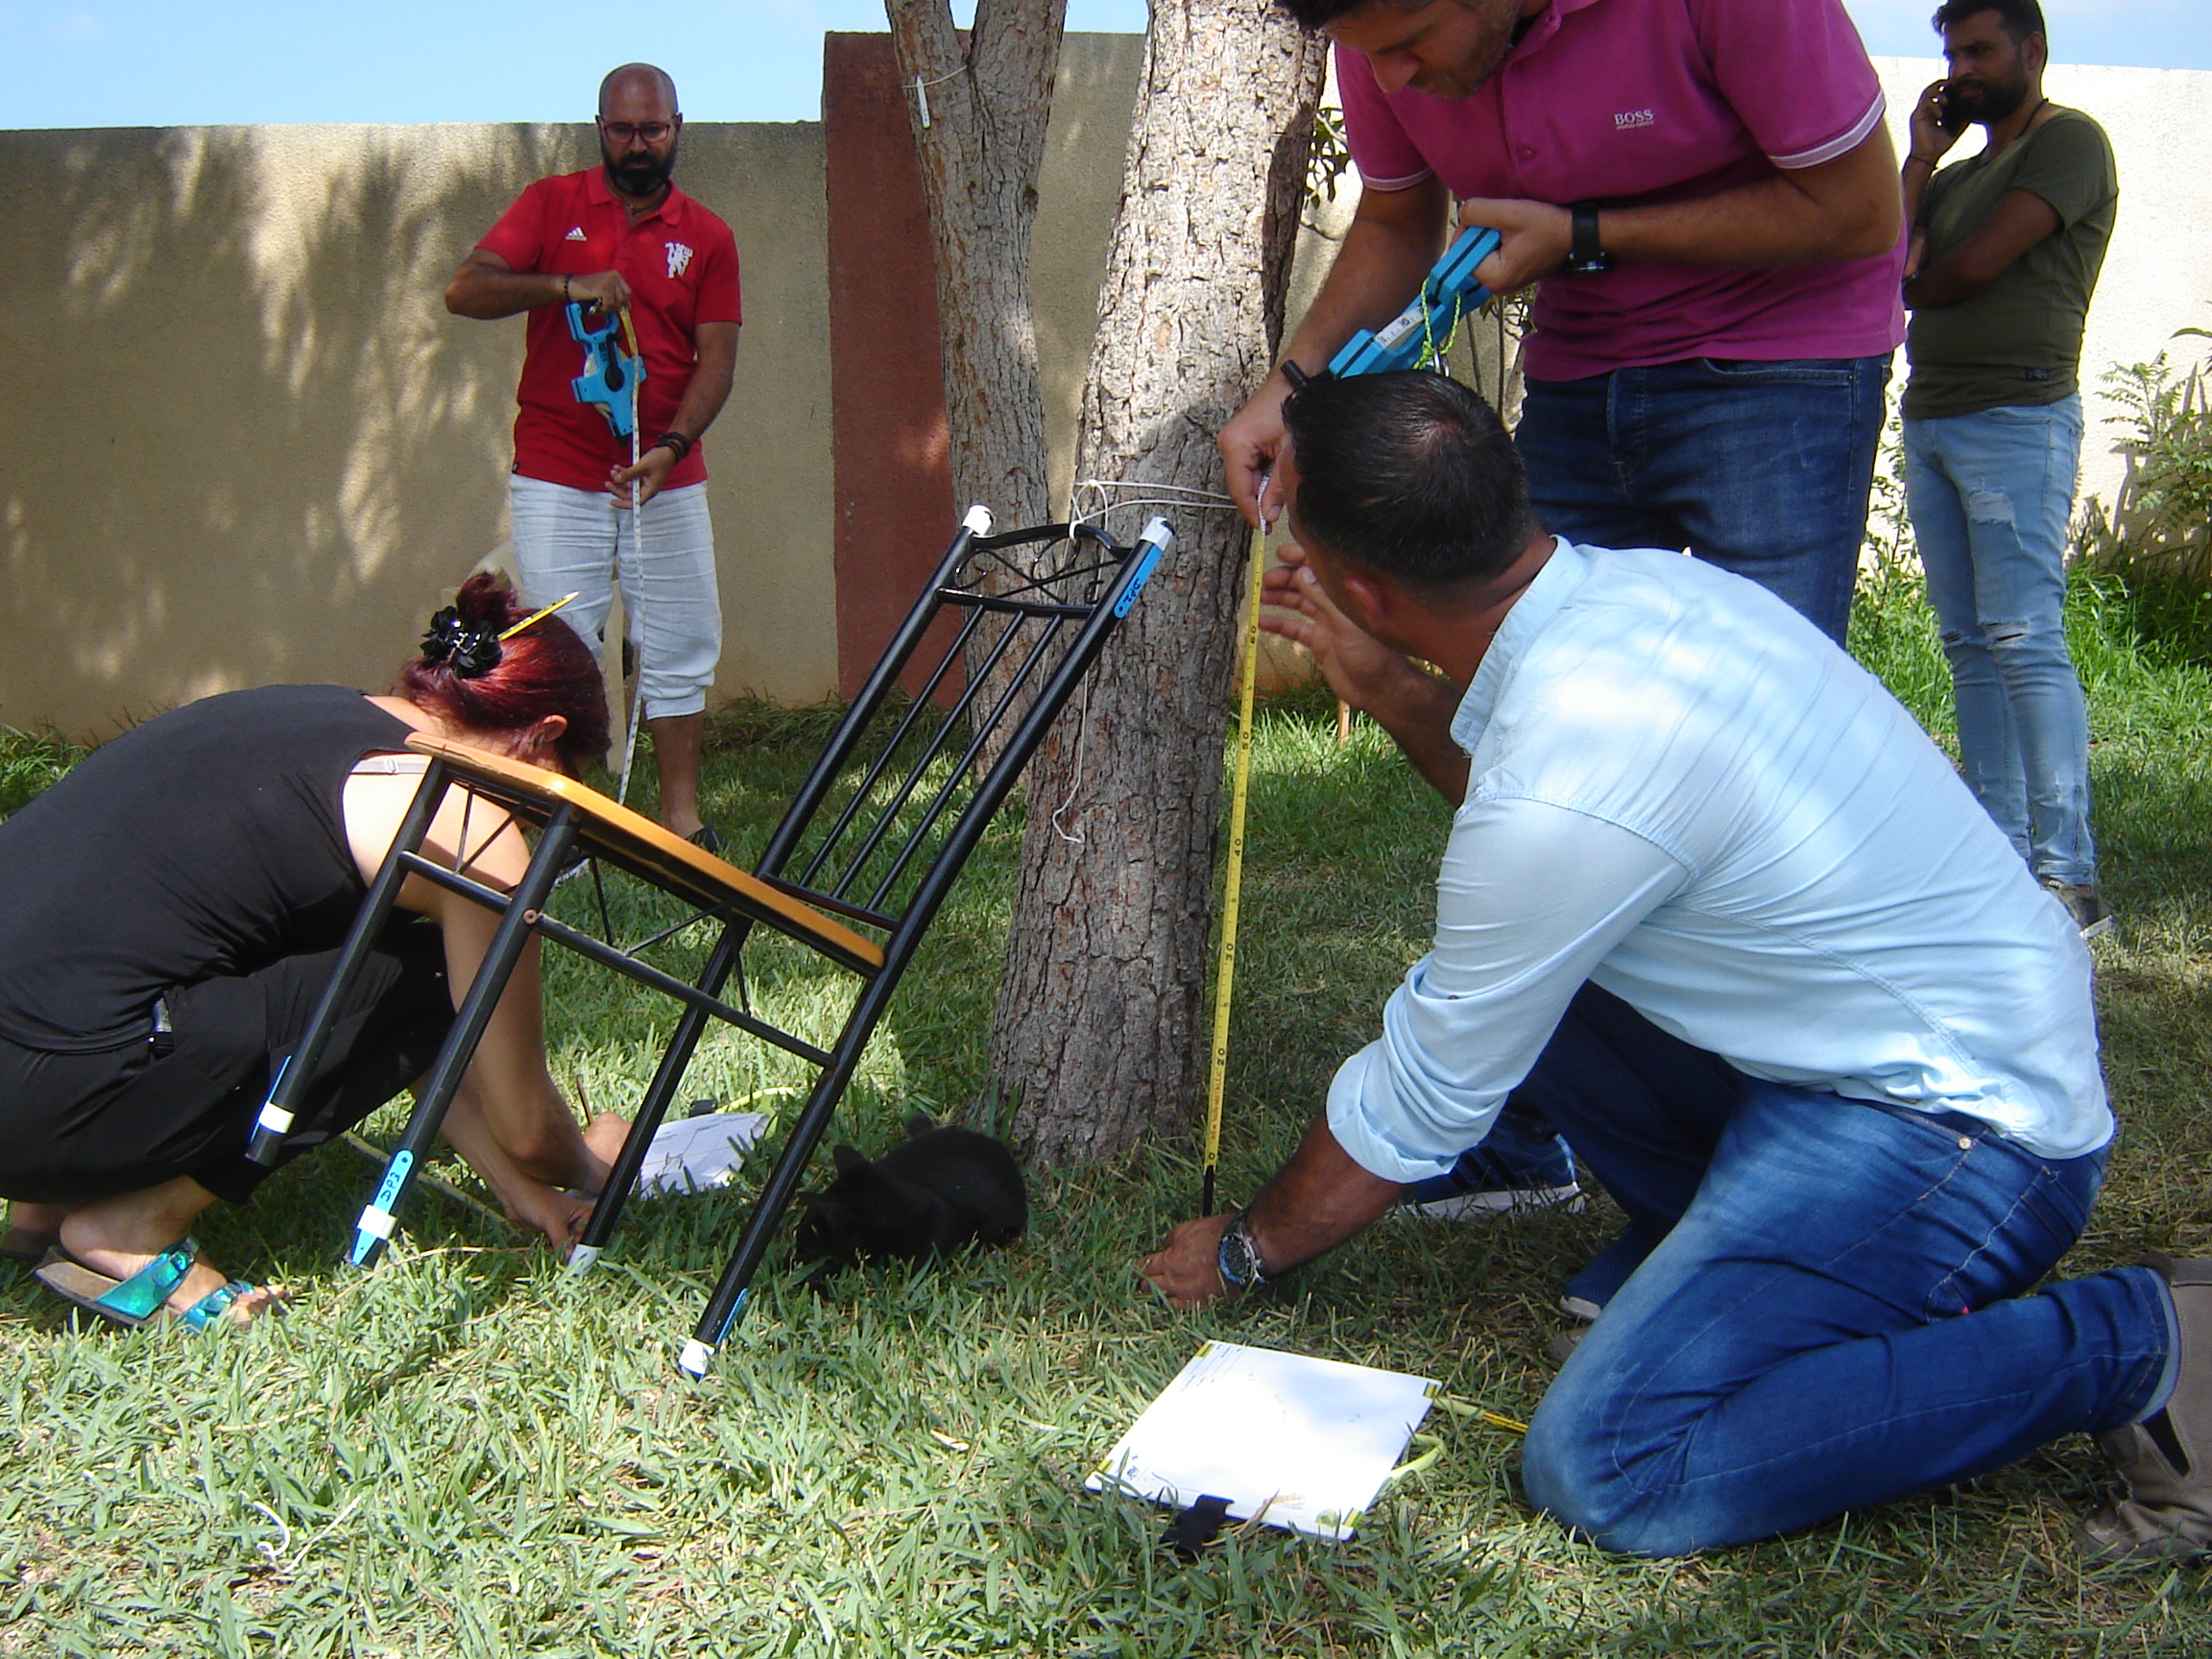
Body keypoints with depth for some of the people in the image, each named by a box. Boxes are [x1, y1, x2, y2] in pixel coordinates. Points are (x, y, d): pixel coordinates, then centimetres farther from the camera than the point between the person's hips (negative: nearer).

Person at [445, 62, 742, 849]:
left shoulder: (708, 238, 7)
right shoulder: (552, 205, 5)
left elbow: (716, 359, 0)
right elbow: (464, 291, -5)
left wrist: (670, 446, -17)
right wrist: (569, 285, -19)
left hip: (667, 480, 2)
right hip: (558, 480, -2)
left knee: (680, 652, 5)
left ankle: (681, 818, 15)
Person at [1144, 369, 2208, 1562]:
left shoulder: (1561, 792, -28)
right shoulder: (1634, 582, -3)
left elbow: (1415, 1108, -13)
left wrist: (1243, 1253, 4)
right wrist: (1390, 691, 13)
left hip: (1952, 1125, -9)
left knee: (1606, 1472, -18)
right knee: (1498, 972, 10)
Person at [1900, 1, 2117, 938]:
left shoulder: (2069, 141, 0)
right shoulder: (1962, 173, 24)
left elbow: (1975, 267, -11)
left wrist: (1913, 286, 8)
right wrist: (1921, 159, 12)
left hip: (2016, 417, -8)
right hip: (1929, 417, 8)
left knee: (2024, 641, -15)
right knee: (1970, 647, 4)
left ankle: (2068, 878, -15)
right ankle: (2002, 858, 6)